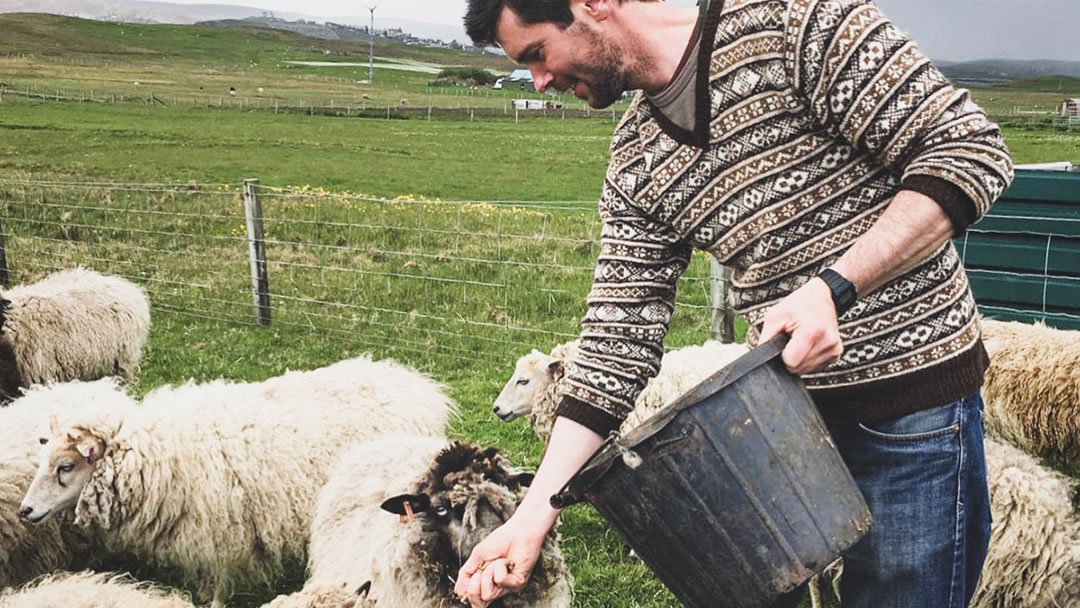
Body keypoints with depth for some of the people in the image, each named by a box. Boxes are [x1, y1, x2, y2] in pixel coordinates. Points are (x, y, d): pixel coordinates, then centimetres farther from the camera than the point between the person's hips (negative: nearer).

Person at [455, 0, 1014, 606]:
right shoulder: (636, 164, 3)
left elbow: (971, 149, -15)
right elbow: (617, 344, 2)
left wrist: (833, 287, -27)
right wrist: (532, 520, -3)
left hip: (913, 408, -5)